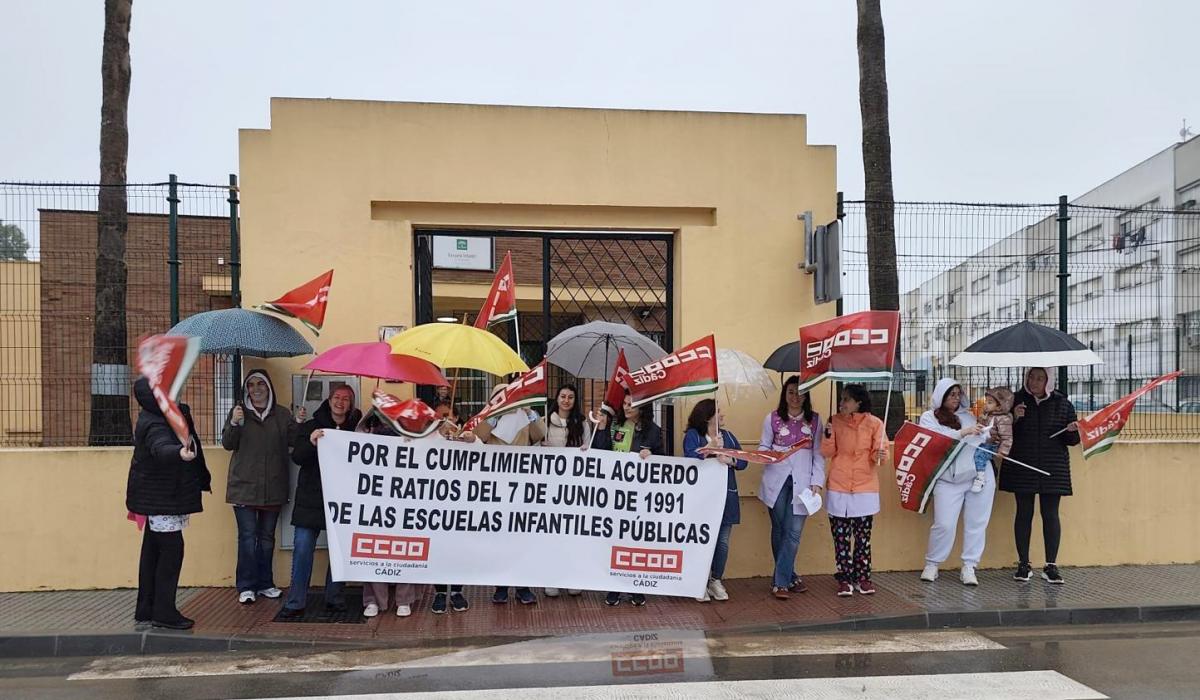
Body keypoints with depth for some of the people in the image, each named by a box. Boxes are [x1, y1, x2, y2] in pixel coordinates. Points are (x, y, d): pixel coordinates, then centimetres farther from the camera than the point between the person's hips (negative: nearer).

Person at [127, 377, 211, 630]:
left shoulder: (157, 417, 5)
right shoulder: (155, 427, -26)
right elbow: (161, 449, -49)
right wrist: (179, 453, -69)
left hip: (159, 497, 10)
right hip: (160, 498, -10)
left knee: (153, 550, 14)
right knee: (171, 549, -7)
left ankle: (146, 610, 23)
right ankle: (164, 612, -1)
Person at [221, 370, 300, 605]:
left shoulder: (282, 414, 7)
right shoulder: (239, 412, 4)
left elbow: (293, 441, 4)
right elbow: (227, 444, -2)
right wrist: (234, 423, -19)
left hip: (273, 487, 2)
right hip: (244, 486, -2)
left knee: (267, 537, 11)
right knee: (247, 537, -4)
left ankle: (265, 583, 21)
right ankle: (246, 587, 3)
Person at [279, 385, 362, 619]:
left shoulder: (357, 430, 5)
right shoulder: (311, 427, 5)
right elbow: (297, 457, -5)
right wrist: (311, 442, -23)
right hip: (311, 499, 0)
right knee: (303, 550, -1)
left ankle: (334, 599, 17)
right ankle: (296, 602, 7)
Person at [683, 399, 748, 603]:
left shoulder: (727, 436, 14)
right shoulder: (692, 435, -1)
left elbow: (743, 461, 6)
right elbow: (690, 459, -17)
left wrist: (730, 460, -13)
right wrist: (710, 447, -19)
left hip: (726, 495, 5)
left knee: (723, 541, 6)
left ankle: (716, 581, 20)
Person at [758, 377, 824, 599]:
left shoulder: (815, 420, 7)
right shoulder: (772, 418, 5)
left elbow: (819, 453, 7)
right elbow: (763, 446, 9)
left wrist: (817, 481, -2)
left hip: (802, 482, 0)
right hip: (777, 481, 0)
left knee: (793, 533, -6)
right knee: (779, 530, 7)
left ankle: (780, 582, 0)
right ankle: (789, 577, 21)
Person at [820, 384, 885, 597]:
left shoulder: (874, 424, -2)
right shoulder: (835, 421, 2)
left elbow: (878, 453, 0)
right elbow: (827, 453, 2)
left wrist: (878, 455, -22)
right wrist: (828, 435, -15)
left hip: (865, 489, -1)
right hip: (838, 489, 1)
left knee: (863, 537, 7)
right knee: (841, 537, 3)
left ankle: (862, 578, 17)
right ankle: (844, 579, 11)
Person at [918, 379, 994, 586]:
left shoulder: (967, 415, 16)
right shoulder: (929, 417, 5)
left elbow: (984, 438, 22)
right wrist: (962, 433, -20)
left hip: (980, 475, 4)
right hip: (948, 480, -4)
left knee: (976, 524, 3)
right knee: (944, 524, -6)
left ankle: (969, 567, 13)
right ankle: (931, 565, 12)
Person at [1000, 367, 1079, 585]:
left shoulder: (1062, 403, 4)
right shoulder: (1016, 400, 0)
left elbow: (1071, 440, 8)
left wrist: (1072, 431, -14)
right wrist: (1014, 419, -16)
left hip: (1052, 469, 1)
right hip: (1022, 468, -1)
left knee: (1051, 514, 3)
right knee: (1024, 513, 5)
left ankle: (1051, 566, 12)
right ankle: (1023, 564, 13)